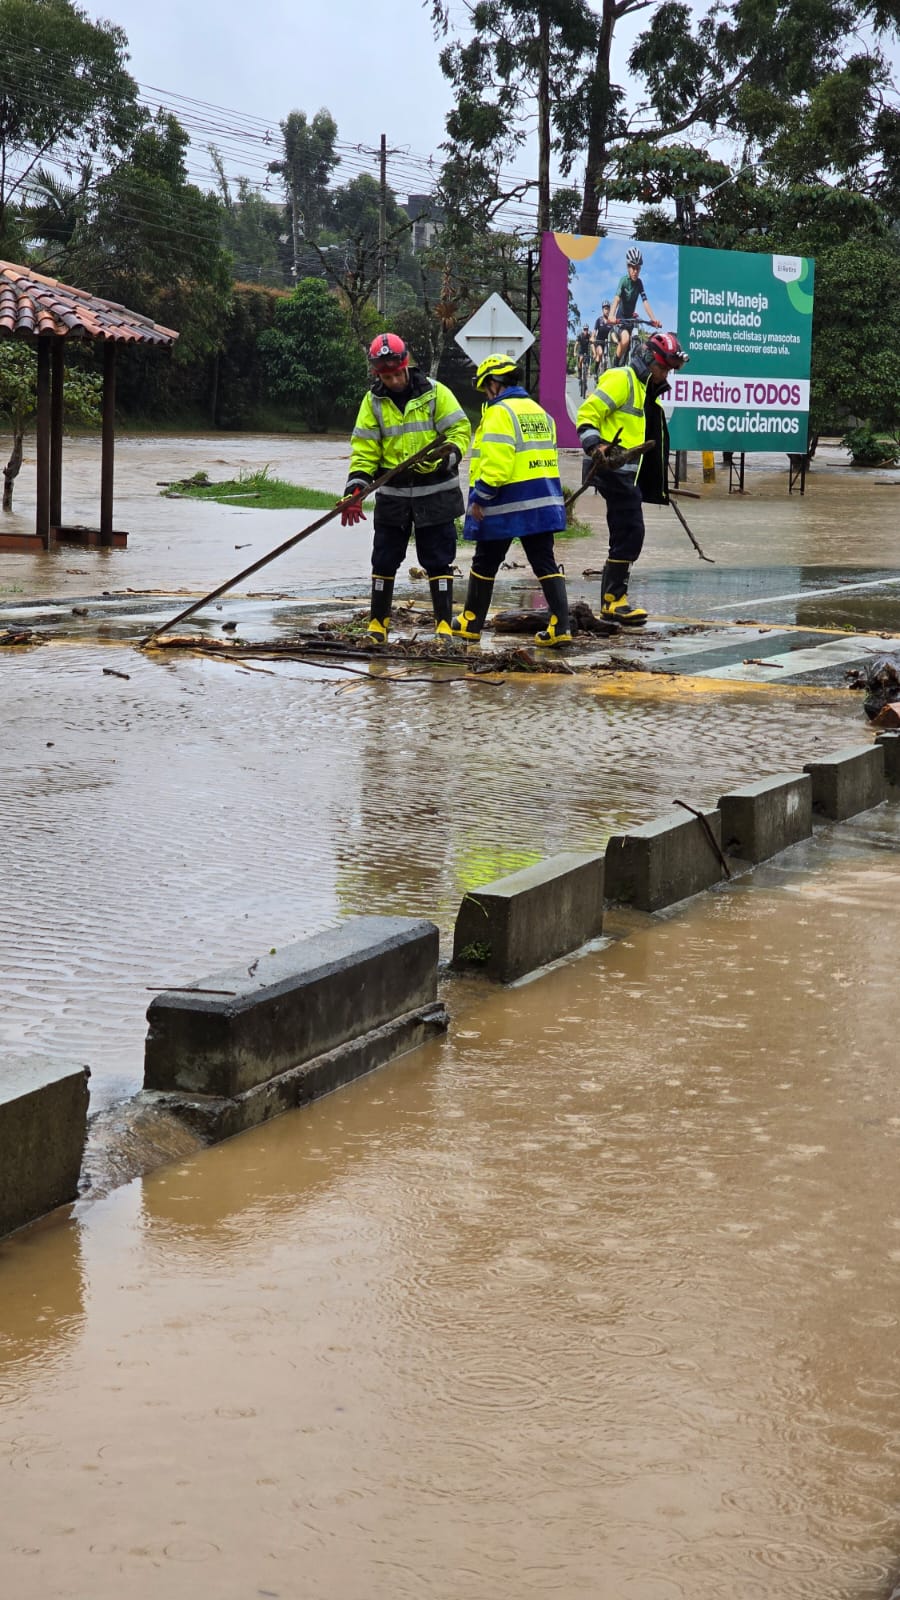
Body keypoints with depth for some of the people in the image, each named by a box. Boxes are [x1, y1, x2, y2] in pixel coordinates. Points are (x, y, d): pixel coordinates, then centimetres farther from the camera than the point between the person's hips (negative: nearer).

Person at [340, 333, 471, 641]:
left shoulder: (434, 392, -4)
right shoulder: (373, 401, 3)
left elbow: (460, 430, -5)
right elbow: (364, 449, 0)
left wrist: (446, 456, -24)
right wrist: (355, 488, -11)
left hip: (435, 493, -2)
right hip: (392, 494, 3)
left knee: (438, 561, 1)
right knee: (384, 560, 8)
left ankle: (444, 625, 5)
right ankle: (377, 625, 19)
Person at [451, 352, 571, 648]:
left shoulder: (499, 413, -12)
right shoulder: (539, 411, 15)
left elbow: (495, 462, -21)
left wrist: (480, 497, -14)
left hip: (507, 504, -7)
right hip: (543, 501, 7)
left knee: (484, 564, 8)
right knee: (545, 563, 5)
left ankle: (471, 623, 20)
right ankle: (560, 627, -4)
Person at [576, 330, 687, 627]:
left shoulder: (649, 391, 22)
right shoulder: (621, 380, -8)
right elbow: (588, 413, -15)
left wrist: (658, 486, 29)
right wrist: (595, 446, -28)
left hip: (628, 474, 10)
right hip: (613, 469, -10)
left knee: (627, 537, 11)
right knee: (630, 534, -12)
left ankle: (612, 601, 16)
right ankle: (612, 601, -9)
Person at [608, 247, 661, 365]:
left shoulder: (639, 283, -6)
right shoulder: (624, 280, -18)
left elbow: (645, 302, -13)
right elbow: (617, 298, -32)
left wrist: (653, 319, -27)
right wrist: (611, 316, -49)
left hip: (631, 317, 5)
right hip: (621, 317, -5)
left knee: (626, 346, 10)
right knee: (625, 339, -30)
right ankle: (616, 366, -18)